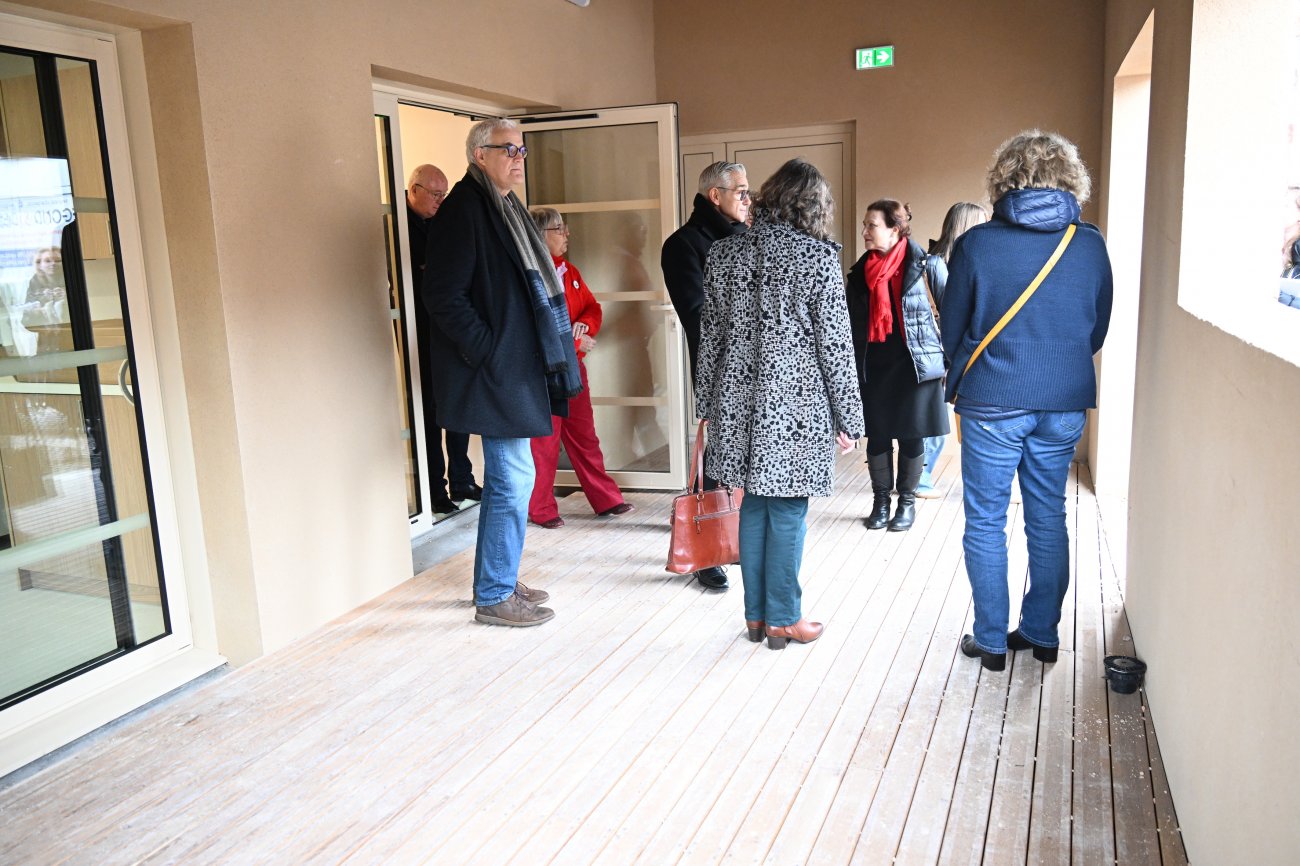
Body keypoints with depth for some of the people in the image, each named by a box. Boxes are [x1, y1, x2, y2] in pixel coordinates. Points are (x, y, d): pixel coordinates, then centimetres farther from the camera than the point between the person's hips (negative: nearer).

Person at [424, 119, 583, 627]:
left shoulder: (502, 207, 17)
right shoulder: (464, 208, -13)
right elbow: (443, 295, -19)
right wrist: (487, 352, -18)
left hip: (515, 371, 10)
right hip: (494, 373, -10)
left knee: (505, 479, 15)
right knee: (513, 479, -5)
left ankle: (497, 582, 28)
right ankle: (495, 598, 7)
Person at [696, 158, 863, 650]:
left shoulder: (724, 252, 4)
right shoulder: (818, 257, -9)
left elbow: (710, 334, 9)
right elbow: (836, 345, -8)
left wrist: (707, 404, 17)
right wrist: (848, 419, -1)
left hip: (740, 401, 5)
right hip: (796, 405, -4)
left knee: (754, 506, 13)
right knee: (788, 512, 5)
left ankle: (756, 614, 22)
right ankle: (783, 620, 16)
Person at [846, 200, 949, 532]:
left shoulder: (926, 265, -6)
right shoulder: (860, 270, 6)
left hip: (915, 364, -3)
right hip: (873, 366, 3)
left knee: (911, 436, 5)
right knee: (876, 436, 7)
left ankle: (907, 502, 21)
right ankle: (880, 501, 23)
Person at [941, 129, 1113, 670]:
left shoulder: (977, 243, -10)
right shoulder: (1091, 245, -1)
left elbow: (952, 331, -2)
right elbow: (1098, 329, 9)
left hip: (992, 402, -3)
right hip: (1065, 403, 4)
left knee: (985, 523, 7)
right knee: (1049, 520, 14)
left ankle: (992, 642, 14)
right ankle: (1042, 635, 24)